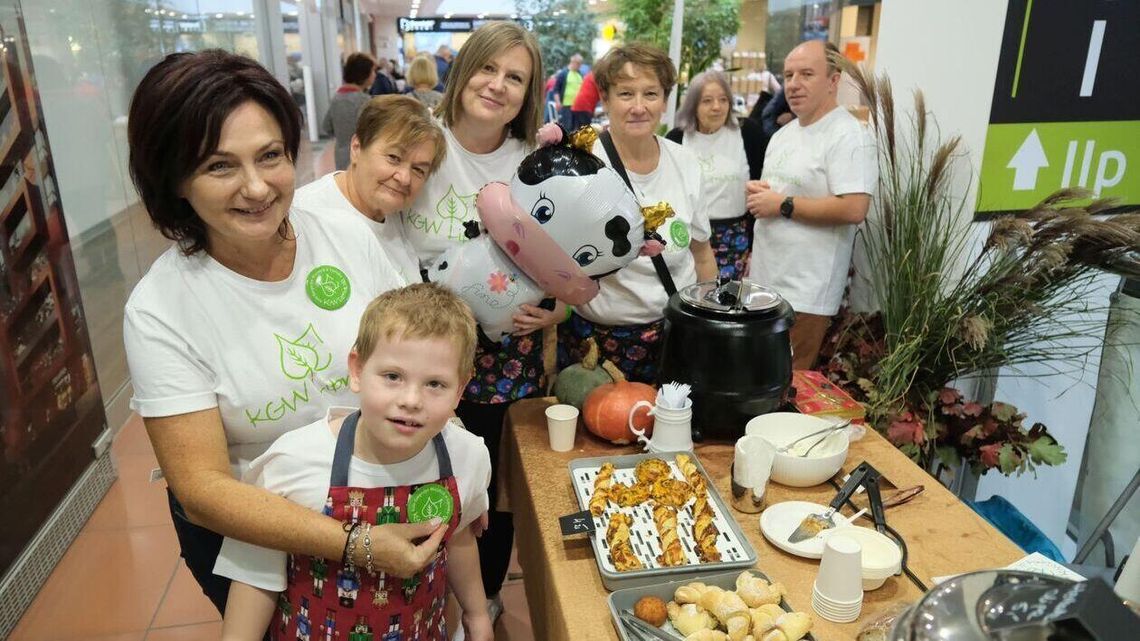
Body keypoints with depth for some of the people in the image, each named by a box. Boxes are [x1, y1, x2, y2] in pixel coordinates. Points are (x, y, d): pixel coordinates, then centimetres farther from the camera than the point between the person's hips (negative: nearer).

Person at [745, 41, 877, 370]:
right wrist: (755, 191, 2)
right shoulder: (784, 133, 15)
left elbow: (853, 209, -24)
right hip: (763, 281, 8)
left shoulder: (849, 136, -13)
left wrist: (783, 205, -18)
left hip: (805, 294, -8)